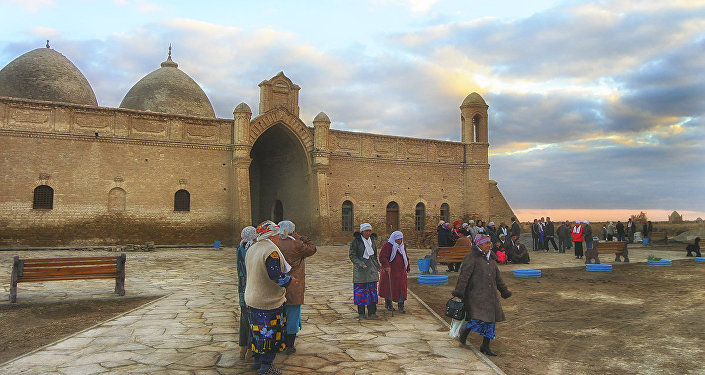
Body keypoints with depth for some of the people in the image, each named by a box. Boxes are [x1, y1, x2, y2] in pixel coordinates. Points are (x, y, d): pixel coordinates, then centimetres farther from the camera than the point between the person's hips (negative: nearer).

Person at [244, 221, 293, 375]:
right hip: (268, 302, -8)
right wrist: (291, 280, -9)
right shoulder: (271, 251, -22)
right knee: (271, 333, 4)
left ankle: (257, 360, 33)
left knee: (258, 330, 20)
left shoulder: (251, 249, 6)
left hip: (252, 299, 9)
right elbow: (277, 277, -27)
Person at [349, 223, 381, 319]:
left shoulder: (372, 240, 9)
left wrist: (378, 266, 12)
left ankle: (372, 313, 5)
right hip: (360, 269, -4)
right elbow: (352, 256, -9)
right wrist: (361, 264, -21)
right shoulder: (356, 241, -7)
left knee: (372, 289, 0)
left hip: (371, 269, 4)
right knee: (360, 290, 0)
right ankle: (361, 313, 11)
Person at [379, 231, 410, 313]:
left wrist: (407, 268, 25)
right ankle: (388, 303, 25)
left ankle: (401, 306, 4)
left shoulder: (403, 246, 10)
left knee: (401, 288, -1)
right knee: (389, 287, 6)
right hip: (390, 270, -5)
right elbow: (382, 257, -21)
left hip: (401, 271, 5)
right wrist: (386, 266, -34)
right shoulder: (387, 246, -12)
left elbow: (405, 257, 23)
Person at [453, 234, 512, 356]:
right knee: (478, 318, -15)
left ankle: (485, 346, 20)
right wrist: (459, 290, -27)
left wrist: (504, 290, 29)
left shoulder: (490, 258, 16)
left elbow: (497, 277, 27)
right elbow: (464, 274, -17)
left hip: (490, 295, 8)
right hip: (476, 295, -8)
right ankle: (464, 333, 14)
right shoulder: (472, 257, -8)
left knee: (490, 320, 7)